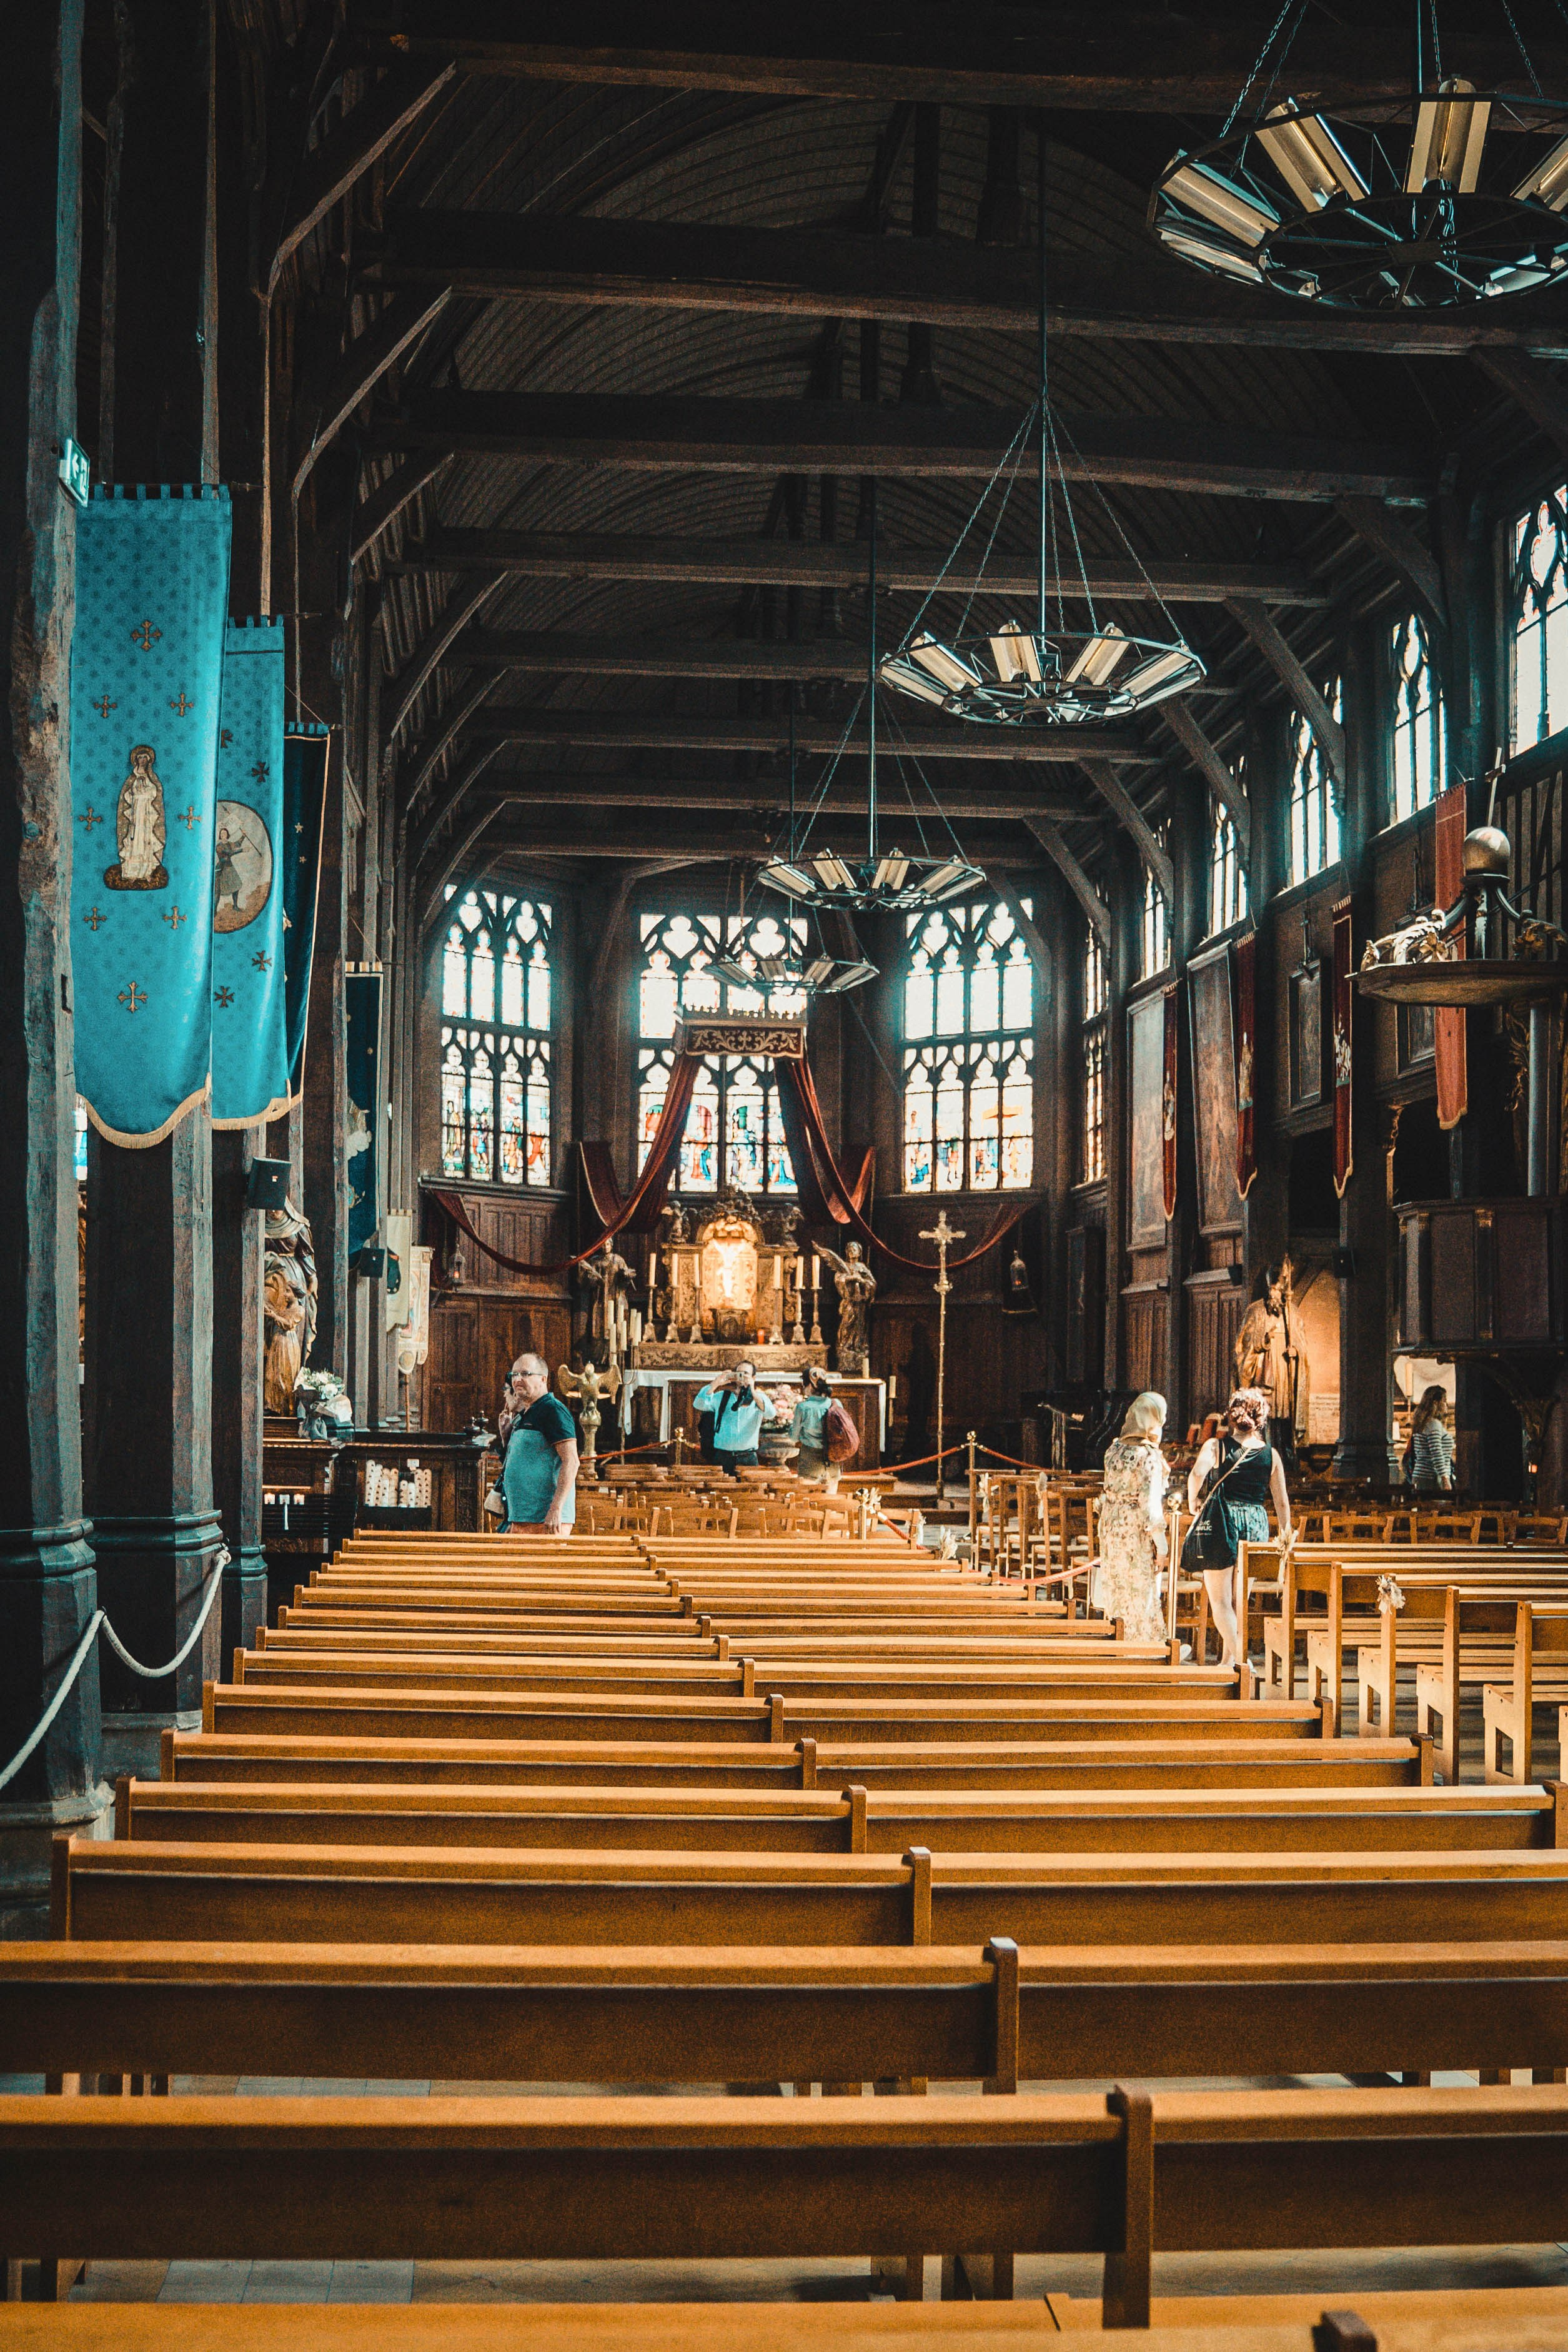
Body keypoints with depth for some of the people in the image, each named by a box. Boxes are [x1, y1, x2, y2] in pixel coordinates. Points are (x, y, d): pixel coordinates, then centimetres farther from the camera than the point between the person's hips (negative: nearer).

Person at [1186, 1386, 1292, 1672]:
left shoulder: (1216, 1446, -3)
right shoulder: (1271, 1455, 6)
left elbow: (1197, 1473, -22)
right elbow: (1282, 1502, 8)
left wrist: (1193, 1499, -4)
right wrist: (1285, 1537, 17)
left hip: (1224, 1518, -3)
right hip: (1257, 1522, 3)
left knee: (1220, 1600, 2)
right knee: (1239, 1600, 16)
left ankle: (1239, 1658, -12)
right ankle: (1227, 1659, 22)